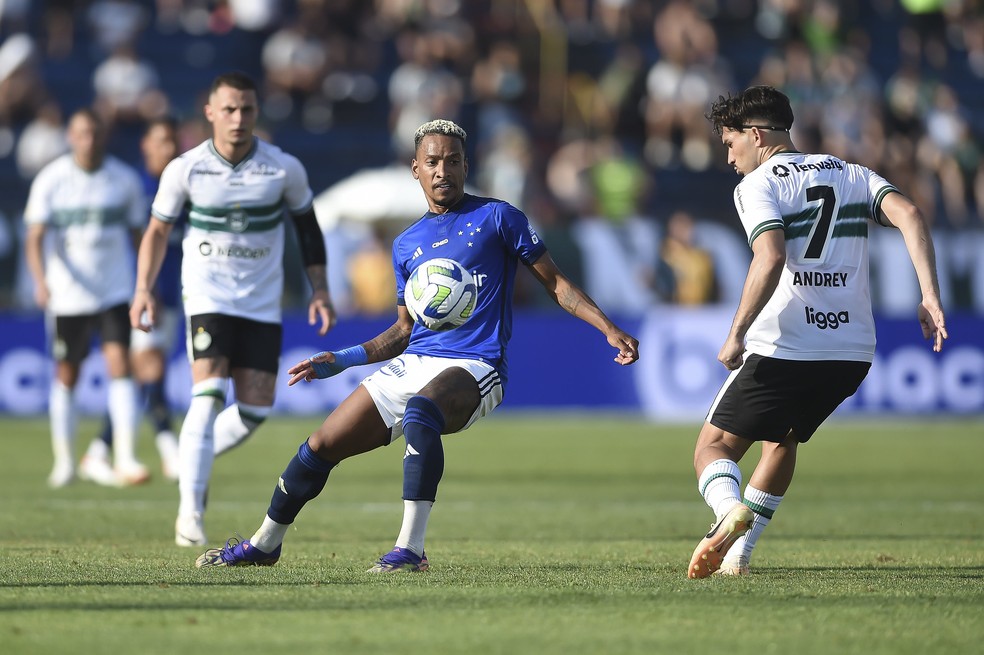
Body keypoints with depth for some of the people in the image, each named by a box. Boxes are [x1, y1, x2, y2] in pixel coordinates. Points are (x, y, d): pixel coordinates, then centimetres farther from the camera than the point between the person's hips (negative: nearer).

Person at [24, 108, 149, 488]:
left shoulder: (125, 179, 2)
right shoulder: (50, 180, -4)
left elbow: (137, 234, 11)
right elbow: (35, 238, -9)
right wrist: (40, 280, -27)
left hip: (115, 293, 0)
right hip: (67, 295, 0)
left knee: (120, 366, -14)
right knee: (66, 377, 8)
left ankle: (125, 458, -17)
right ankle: (64, 461, 23)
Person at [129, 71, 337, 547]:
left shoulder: (284, 169, -6)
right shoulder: (185, 169, -8)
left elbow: (306, 224, 9)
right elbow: (158, 230, 5)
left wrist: (320, 291, 4)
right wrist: (144, 289, -6)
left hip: (262, 303, 2)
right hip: (207, 295, -2)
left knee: (255, 411, -2)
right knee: (209, 395, -19)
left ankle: (194, 459, 27)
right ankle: (190, 511, -15)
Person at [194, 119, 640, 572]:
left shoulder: (496, 218, 3)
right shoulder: (407, 244, 17)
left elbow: (555, 283, 5)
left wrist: (611, 330, -5)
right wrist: (342, 360, 15)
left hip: (474, 367, -6)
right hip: (412, 364, 6)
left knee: (420, 412, -40)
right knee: (322, 445, 2)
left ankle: (410, 549, -39)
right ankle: (264, 545, 24)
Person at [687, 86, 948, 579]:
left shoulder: (757, 185, -1)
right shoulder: (851, 175, 16)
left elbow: (770, 259, -19)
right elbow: (908, 214, -1)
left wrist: (736, 334, -16)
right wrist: (930, 297, -6)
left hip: (782, 349, -6)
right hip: (853, 352, 6)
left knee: (714, 447, 5)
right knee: (782, 439, 29)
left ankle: (729, 509, -27)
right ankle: (738, 552, 24)